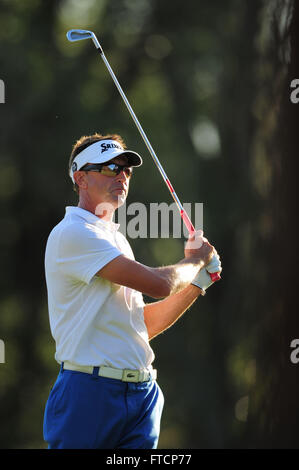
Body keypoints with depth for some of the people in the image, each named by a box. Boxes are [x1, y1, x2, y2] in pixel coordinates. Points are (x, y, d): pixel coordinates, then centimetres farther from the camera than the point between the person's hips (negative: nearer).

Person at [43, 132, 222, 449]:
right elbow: (158, 284, -17)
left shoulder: (117, 240, 21)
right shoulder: (72, 233, -10)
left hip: (143, 395, 8)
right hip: (90, 394, -8)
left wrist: (197, 282, 12)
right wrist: (197, 260, 2)